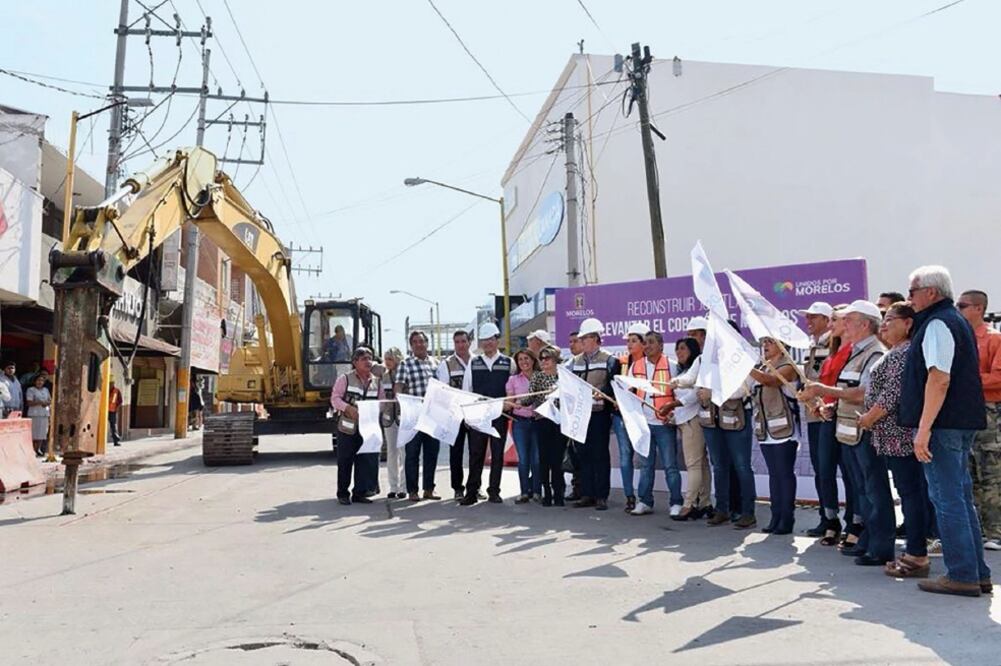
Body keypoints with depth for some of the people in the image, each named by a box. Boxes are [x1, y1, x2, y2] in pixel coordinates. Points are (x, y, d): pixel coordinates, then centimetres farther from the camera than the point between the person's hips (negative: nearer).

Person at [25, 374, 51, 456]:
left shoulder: (46, 390, 17)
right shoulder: (31, 390, -1)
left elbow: (50, 400, 17)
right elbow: (29, 403, -8)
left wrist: (46, 403, -4)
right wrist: (39, 402, -20)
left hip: (44, 414, 5)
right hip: (34, 414, -5)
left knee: (42, 433, 4)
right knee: (34, 433, -7)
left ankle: (38, 449, 12)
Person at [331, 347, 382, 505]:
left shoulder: (376, 381, 10)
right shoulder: (345, 379, -2)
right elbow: (335, 398, -8)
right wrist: (348, 408, -23)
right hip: (348, 427, -4)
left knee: (364, 461, 4)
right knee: (345, 461, 2)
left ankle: (360, 493, 13)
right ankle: (342, 493, 13)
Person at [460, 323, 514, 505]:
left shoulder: (508, 363, 4)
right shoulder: (473, 363, 7)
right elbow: (466, 389, 7)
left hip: (500, 414, 0)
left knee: (497, 454, 5)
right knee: (476, 453, 1)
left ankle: (494, 491, 13)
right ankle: (472, 492, 6)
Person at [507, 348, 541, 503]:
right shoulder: (513, 379, 7)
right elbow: (508, 402, 7)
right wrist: (511, 405, -15)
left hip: (538, 421, -1)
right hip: (520, 422, 1)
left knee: (537, 458, 0)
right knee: (523, 459, 1)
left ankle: (537, 491, 13)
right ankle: (525, 492, 11)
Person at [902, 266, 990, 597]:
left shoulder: (937, 324, -13)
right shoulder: (957, 321, 19)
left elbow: (939, 379, -22)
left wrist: (924, 428, -24)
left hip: (943, 424, -10)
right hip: (964, 423, 10)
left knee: (948, 500, -4)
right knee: (961, 497, 14)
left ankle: (962, 575, 1)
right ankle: (978, 573, 20)